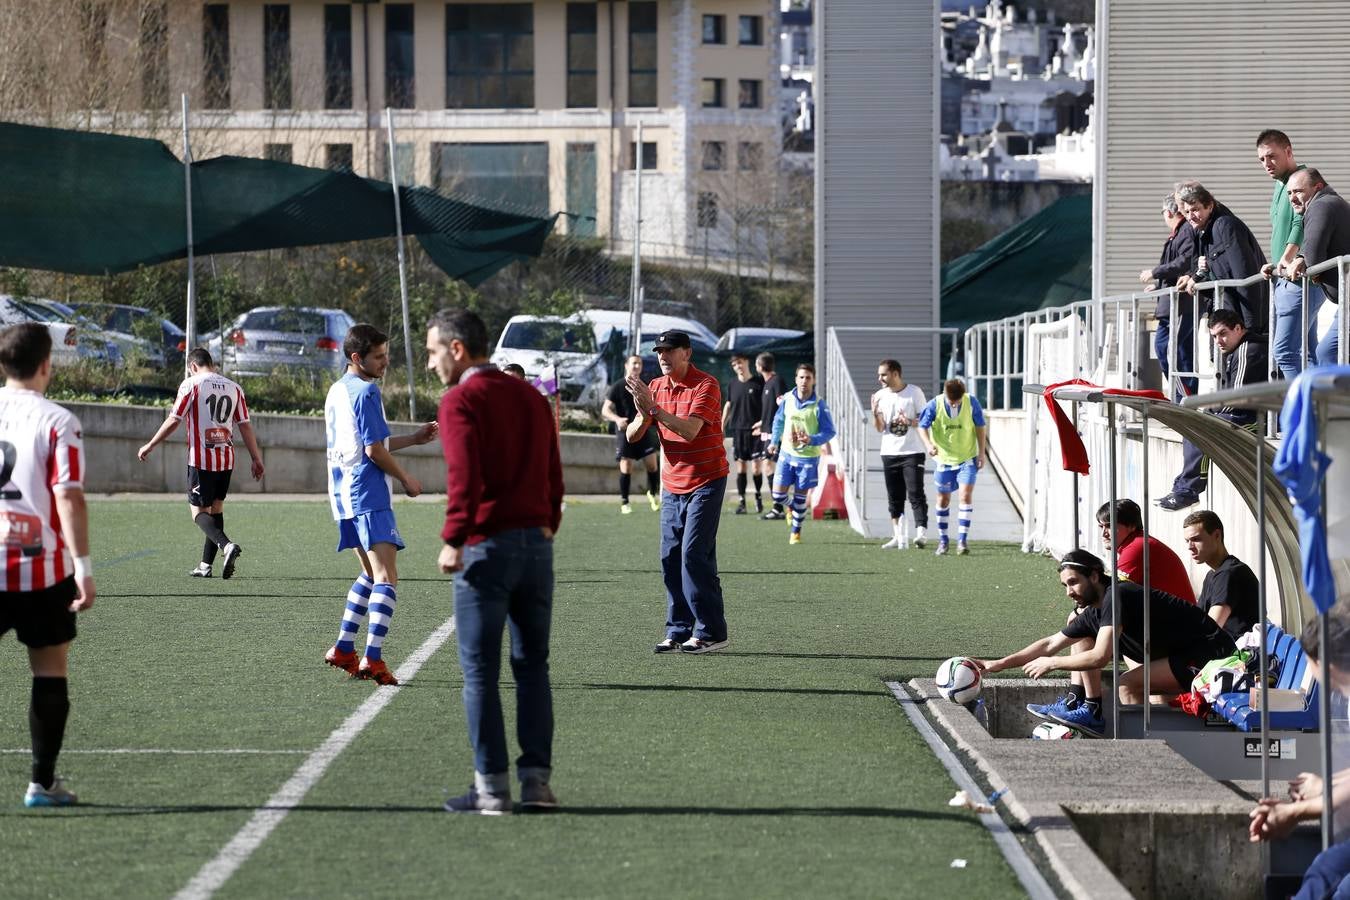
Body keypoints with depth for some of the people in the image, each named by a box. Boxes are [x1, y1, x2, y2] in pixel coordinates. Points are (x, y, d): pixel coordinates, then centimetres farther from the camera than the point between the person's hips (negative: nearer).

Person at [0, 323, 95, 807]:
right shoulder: (58, 422, -8)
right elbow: (69, 499, -14)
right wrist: (83, 568, -13)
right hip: (42, 570, -3)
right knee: (50, 670, 7)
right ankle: (42, 781, 8)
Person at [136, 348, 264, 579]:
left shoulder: (191, 384, -4)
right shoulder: (234, 388, 10)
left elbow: (173, 421, -6)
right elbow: (245, 426, 9)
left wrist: (150, 446, 4)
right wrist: (256, 459, 13)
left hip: (201, 459, -5)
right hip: (227, 460, 5)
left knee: (199, 512, -1)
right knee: (216, 509, 14)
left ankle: (227, 545, -26)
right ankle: (205, 565, 14)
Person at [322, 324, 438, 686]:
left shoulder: (337, 391, 17)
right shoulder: (366, 392, -12)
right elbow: (375, 450, -15)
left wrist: (414, 438, 24)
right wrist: (406, 479, 0)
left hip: (344, 493, 10)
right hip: (369, 494, -10)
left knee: (371, 574, 21)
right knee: (386, 577, -13)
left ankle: (343, 649, 22)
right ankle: (372, 657, -25)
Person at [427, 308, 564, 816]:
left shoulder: (460, 400, -7)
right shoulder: (530, 397, 15)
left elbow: (465, 475, -19)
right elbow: (553, 473, 16)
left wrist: (453, 540, -19)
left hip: (487, 546, -6)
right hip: (536, 541, 6)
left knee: (480, 671, 0)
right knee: (532, 666, 11)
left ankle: (492, 787, -1)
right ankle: (537, 780, 7)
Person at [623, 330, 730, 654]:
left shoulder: (706, 385, -12)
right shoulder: (656, 386, 8)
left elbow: (690, 430, -25)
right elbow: (632, 435, 4)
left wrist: (653, 408, -27)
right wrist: (643, 416, -18)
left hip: (706, 482, -7)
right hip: (672, 484, 7)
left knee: (694, 554, -12)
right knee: (670, 558, 2)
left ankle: (710, 631, -8)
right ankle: (678, 631, 6)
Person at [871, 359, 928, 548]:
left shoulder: (914, 392, -4)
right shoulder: (880, 396, 7)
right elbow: (880, 428, 4)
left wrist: (910, 421, -20)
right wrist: (875, 413, -15)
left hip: (912, 452, -4)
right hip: (889, 453, 4)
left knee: (915, 493, -13)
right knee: (894, 497, 7)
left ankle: (921, 532, -17)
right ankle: (897, 536, 13)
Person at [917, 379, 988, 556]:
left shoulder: (972, 403, -12)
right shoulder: (934, 405, -14)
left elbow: (980, 427, 0)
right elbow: (922, 426, -8)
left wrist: (981, 452, -1)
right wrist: (929, 444, -27)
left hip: (967, 458, -1)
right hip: (945, 459, 1)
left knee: (966, 495, -16)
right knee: (943, 499, 9)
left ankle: (962, 540, -13)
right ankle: (942, 540, 24)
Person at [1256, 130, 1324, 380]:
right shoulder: (1280, 185, 20)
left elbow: (1301, 224, -26)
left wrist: (1286, 260, -38)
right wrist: (1274, 265, 18)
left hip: (1300, 278, -10)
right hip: (1283, 281, 10)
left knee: (1284, 352, -17)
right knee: (1306, 353, 9)